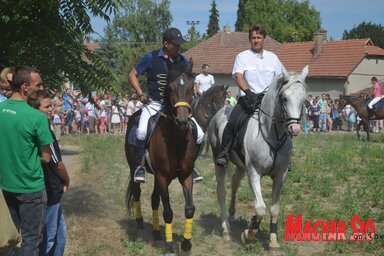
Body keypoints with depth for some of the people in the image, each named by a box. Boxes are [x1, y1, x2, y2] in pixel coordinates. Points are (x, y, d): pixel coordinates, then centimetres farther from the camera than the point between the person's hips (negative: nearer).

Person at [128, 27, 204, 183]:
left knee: (199, 135, -8)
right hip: (154, 104, -3)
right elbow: (132, 75, 4)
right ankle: (140, 166, -10)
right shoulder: (151, 58, -2)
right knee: (142, 131, -31)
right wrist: (140, 94, -7)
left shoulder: (183, 61, 7)